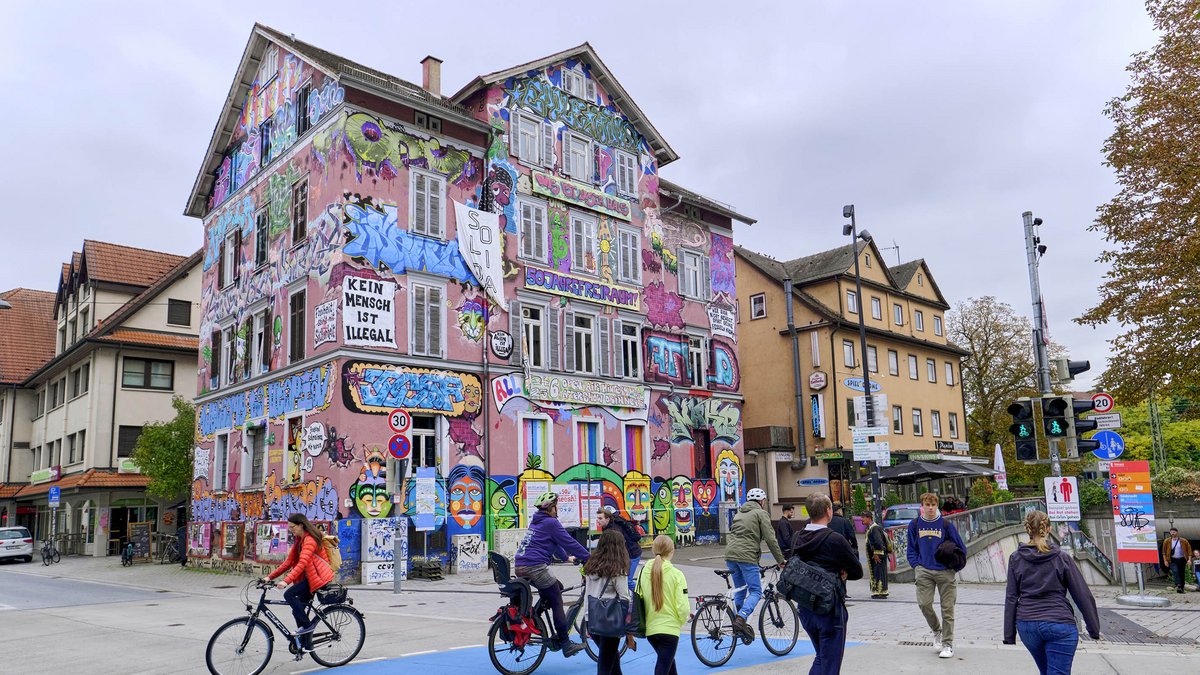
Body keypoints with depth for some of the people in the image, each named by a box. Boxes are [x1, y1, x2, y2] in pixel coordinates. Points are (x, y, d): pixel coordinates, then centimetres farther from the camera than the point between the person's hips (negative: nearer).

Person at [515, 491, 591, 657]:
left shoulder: (536, 521, 22)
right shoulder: (551, 522, -6)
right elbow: (569, 542, -7)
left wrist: (566, 557, 42)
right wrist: (589, 559, 0)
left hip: (520, 567, 9)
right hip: (535, 567, -9)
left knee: (556, 588, 22)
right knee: (557, 602, -1)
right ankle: (565, 644, 2)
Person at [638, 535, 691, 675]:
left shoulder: (644, 571, -3)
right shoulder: (676, 574, -14)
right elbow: (682, 606, -14)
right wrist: (685, 618, 8)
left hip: (649, 628, 5)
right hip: (669, 628, -5)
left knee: (667, 660, 27)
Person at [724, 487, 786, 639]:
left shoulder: (738, 513, 25)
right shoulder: (760, 513, 4)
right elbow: (770, 539, -2)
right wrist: (781, 560, 4)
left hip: (730, 555, 7)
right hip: (747, 557, -7)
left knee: (740, 590, 18)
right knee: (756, 592, -4)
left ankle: (739, 621, 18)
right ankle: (741, 618, -23)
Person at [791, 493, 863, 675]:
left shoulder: (799, 539, 4)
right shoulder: (835, 539, -16)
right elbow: (857, 572, -8)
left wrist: (836, 573, 2)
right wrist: (839, 573, 9)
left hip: (804, 607, 6)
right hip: (830, 609, -6)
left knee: (821, 657, 23)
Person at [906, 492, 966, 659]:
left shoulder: (945, 524, -1)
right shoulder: (914, 524, 4)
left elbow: (961, 548, 7)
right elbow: (911, 548, 13)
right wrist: (916, 566, 2)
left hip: (946, 572, -1)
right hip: (924, 571, 1)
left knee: (947, 608, 2)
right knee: (924, 604, -8)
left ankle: (948, 645, 13)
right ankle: (936, 630, 22)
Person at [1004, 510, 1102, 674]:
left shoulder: (1015, 559, 2)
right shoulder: (1062, 558, -2)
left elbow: (1011, 598, 0)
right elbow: (1083, 595, 1)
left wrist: (1009, 634, 5)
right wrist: (1094, 629, 11)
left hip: (1026, 625, 3)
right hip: (1059, 625, -3)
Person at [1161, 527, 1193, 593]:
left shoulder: (1183, 541, 1)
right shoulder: (1167, 541, 1)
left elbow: (1189, 550, 3)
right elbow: (1164, 551, 5)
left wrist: (1189, 559, -6)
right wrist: (1165, 560, -1)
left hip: (1182, 560, 1)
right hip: (1172, 560, -1)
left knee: (1182, 574, 5)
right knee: (1175, 572, -21)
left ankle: (1181, 588, 13)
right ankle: (1178, 586, -33)